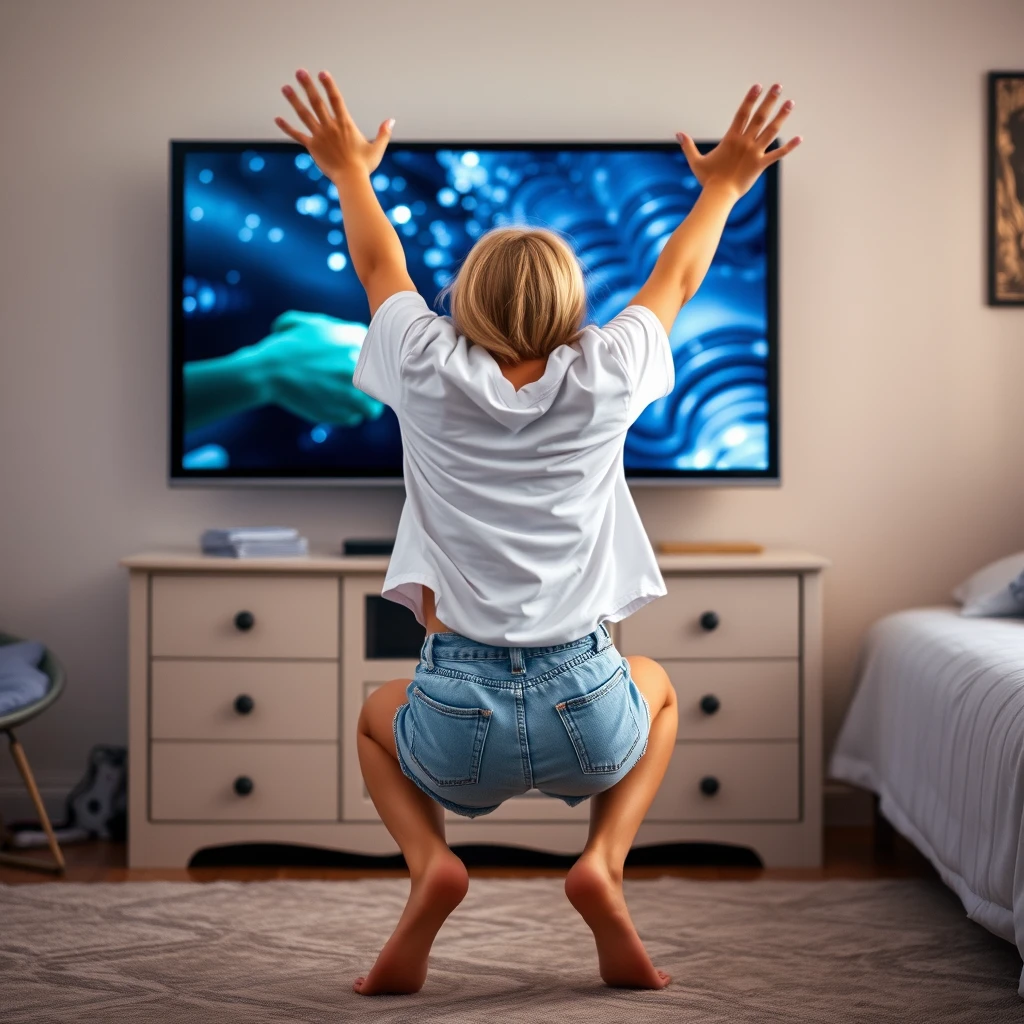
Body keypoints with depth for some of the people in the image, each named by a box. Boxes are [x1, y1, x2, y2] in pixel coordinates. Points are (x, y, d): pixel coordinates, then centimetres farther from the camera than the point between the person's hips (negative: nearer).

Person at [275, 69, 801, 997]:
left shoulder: (431, 375, -2)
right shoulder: (604, 382, -2)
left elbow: (381, 268, 20)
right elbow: (674, 282, 18)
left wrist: (350, 172, 37)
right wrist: (723, 187, 35)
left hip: (459, 723, 0)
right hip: (586, 719, 0)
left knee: (378, 714, 36)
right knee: (654, 686, 37)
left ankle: (428, 860, 4)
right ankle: (606, 859, 9)